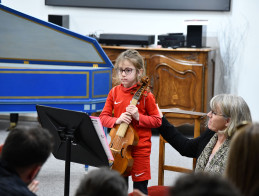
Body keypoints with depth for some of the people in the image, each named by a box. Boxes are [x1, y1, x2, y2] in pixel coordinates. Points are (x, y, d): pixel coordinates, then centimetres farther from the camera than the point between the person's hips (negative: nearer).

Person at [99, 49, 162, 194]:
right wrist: (117, 120, -16)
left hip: (140, 148, -4)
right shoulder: (114, 92, 3)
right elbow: (104, 117, 4)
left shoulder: (145, 94, -8)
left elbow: (157, 121, -5)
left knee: (140, 189, 5)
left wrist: (138, 117, -19)